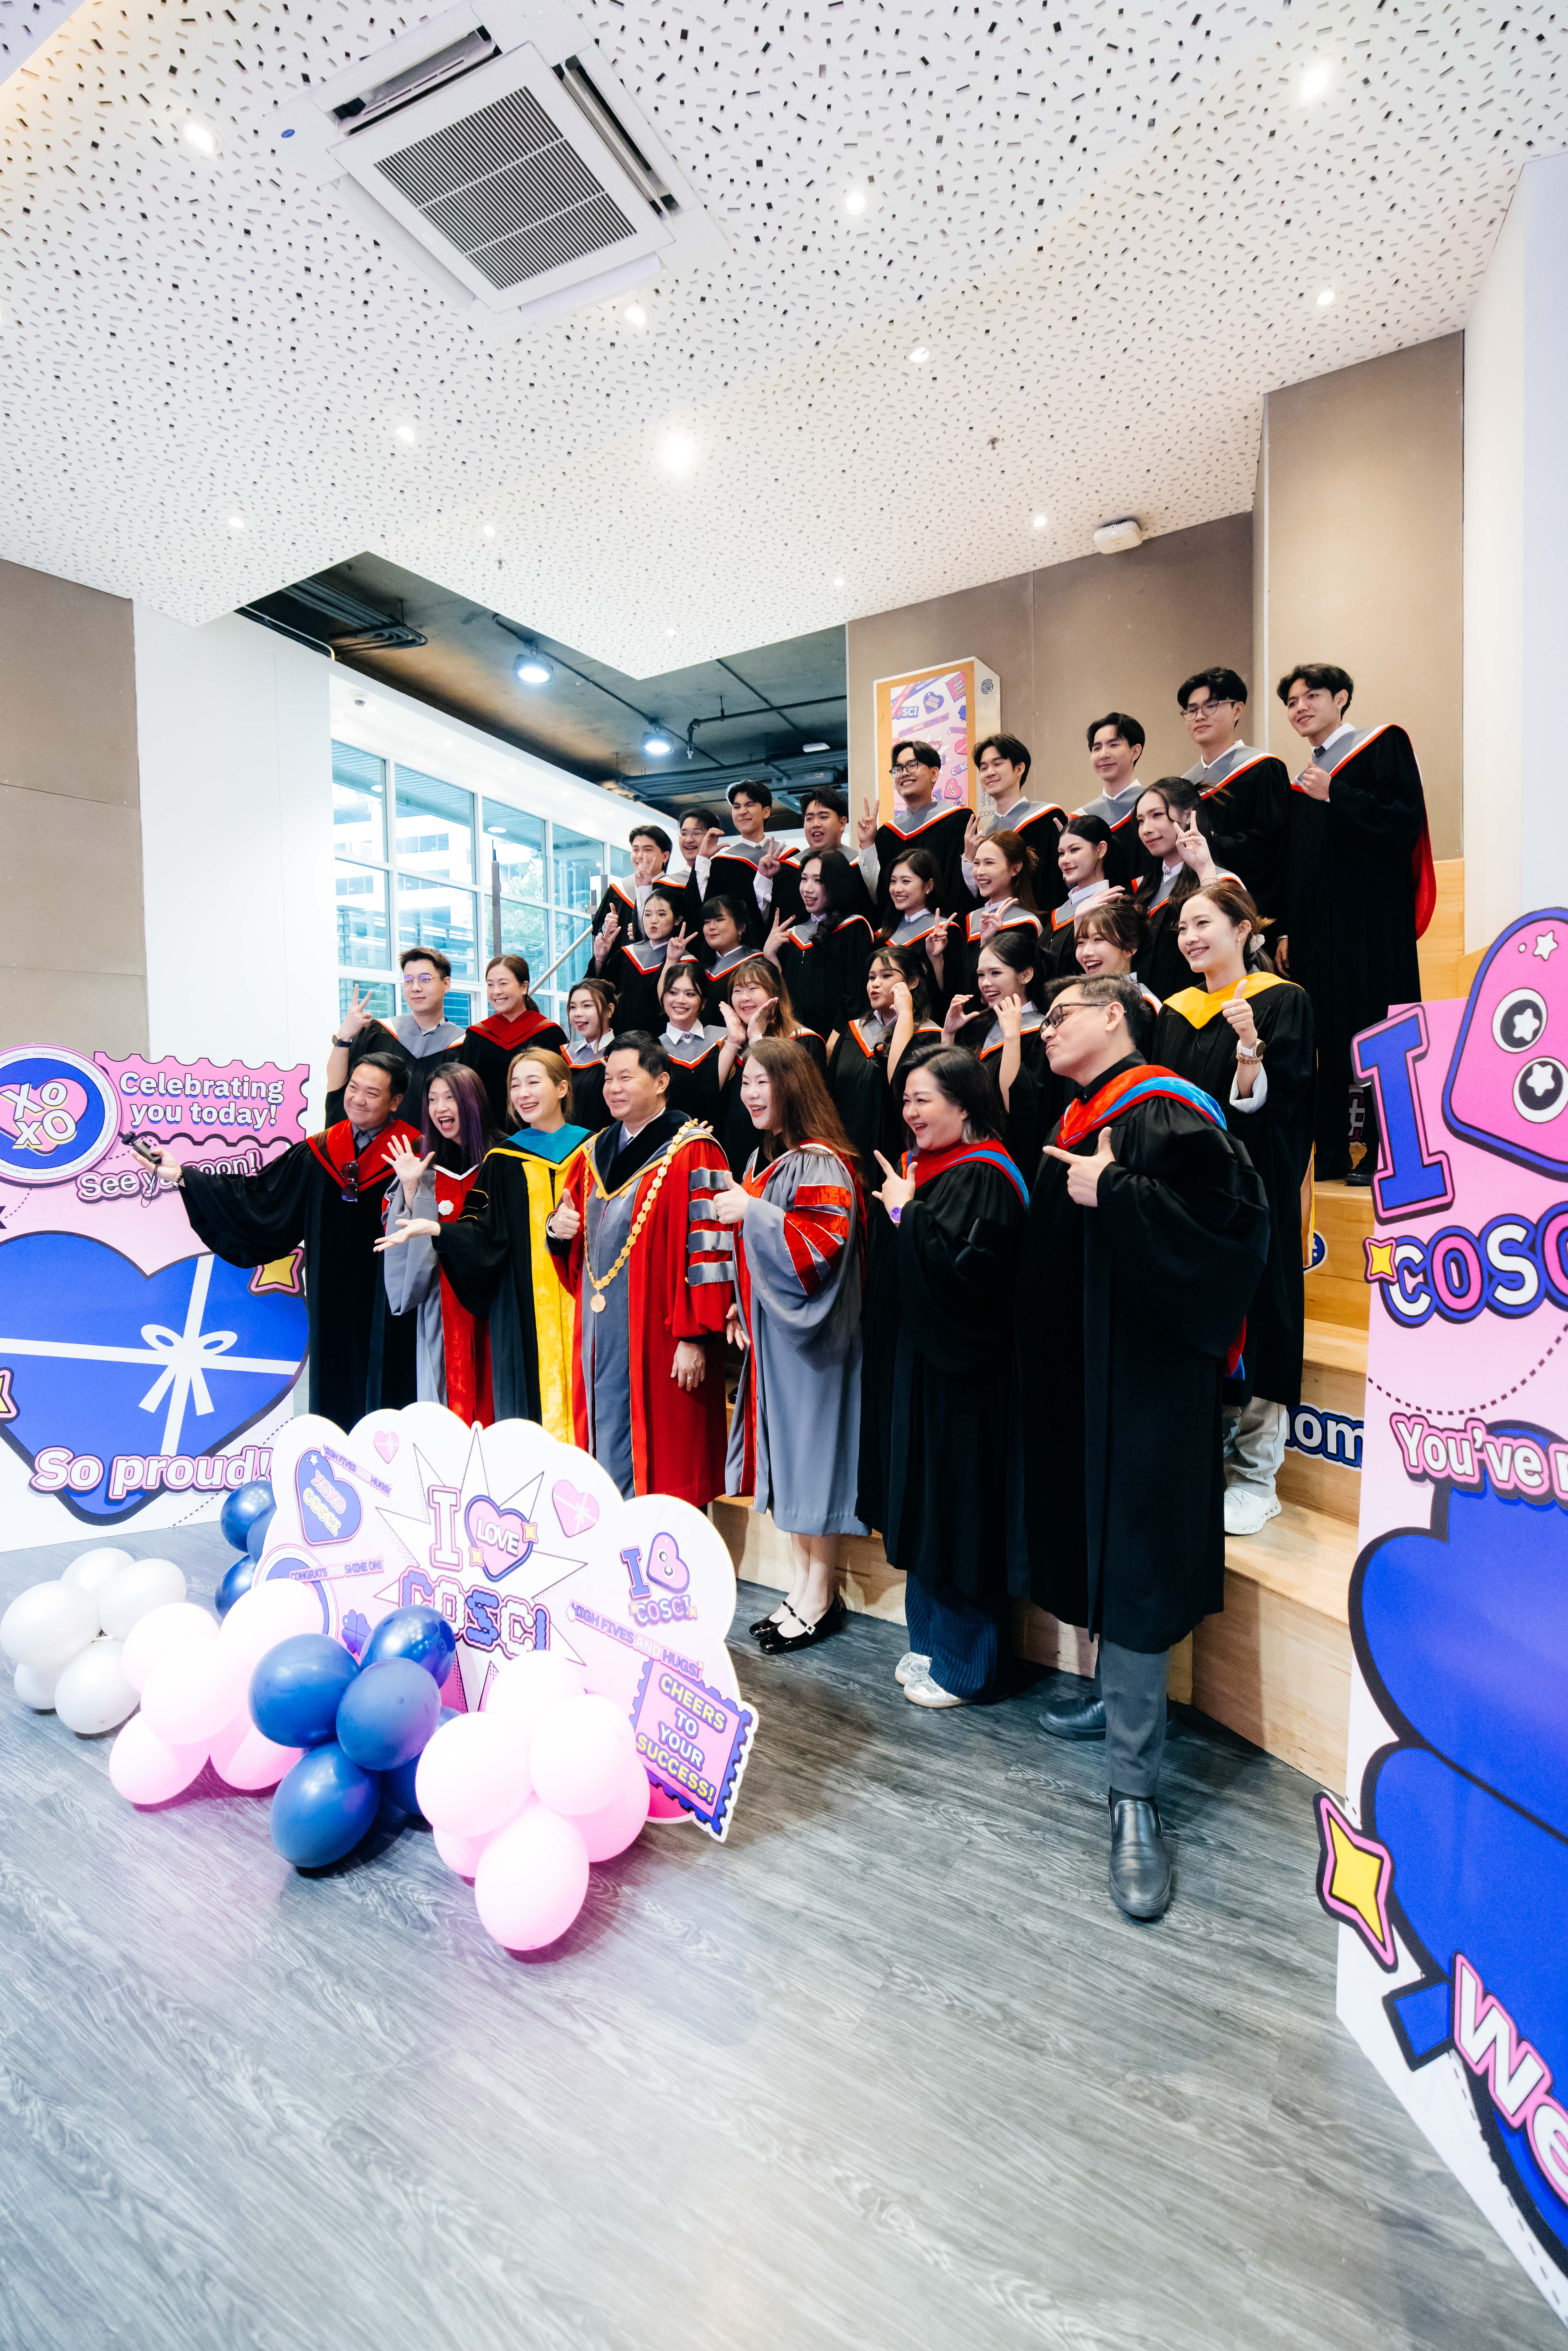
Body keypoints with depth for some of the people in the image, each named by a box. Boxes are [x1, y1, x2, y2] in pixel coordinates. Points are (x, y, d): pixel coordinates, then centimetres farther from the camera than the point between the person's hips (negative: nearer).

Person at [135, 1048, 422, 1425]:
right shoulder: (318, 1153, 7)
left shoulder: (414, 1155, -7)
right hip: (333, 1305, 5)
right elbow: (255, 1196, 10)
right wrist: (182, 1174, 9)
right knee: (335, 1397, 12)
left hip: (388, 1306, -5)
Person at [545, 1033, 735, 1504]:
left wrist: (695, 1337, -18)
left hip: (659, 1340, -7)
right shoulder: (593, 1154, 15)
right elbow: (575, 1250, 23)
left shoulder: (693, 1153, -8)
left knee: (660, 1465, 1)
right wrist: (559, 1230, -1)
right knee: (608, 1453, 13)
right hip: (600, 1337, 7)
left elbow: (708, 1250, -14)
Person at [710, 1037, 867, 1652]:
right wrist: (742, 1305, 15)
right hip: (768, 1332, 9)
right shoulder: (762, 1160, 13)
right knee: (780, 1455, 13)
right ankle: (801, 1587, 26)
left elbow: (824, 1246, -24)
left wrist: (752, 1214, -21)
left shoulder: (819, 1165, -15)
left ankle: (819, 1599, 17)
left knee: (809, 1451, 1)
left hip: (809, 1334, -9)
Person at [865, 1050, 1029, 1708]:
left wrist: (906, 1214, -18)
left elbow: (963, 1266, -26)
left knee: (957, 1511, 2)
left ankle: (963, 1664, 18)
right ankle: (930, 1640, 32)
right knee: (924, 1505, 17)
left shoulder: (984, 1178, -15)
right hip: (915, 1361, 9)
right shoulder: (923, 1170, 12)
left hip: (959, 1373, -9)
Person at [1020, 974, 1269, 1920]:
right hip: (1077, 1371, 8)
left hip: (1147, 1378, -8)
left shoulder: (1168, 1114, -12)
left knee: (1137, 1567, -5)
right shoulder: (1076, 1125, 13)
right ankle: (1113, 1689, 40)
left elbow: (1237, 1218, -24)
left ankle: (1135, 1794, 6)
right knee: (1098, 1545, 19)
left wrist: (1115, 1194, -22)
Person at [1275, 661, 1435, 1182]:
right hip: (1315, 925, 6)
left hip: (1370, 921, -6)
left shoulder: (1383, 745, 3)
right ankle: (1331, 1149, 10)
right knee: (1323, 1037, 4)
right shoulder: (1303, 777, 20)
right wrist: (1287, 930, 12)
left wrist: (1335, 795, -15)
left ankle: (1383, 1151, 0)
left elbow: (1406, 821, -11)